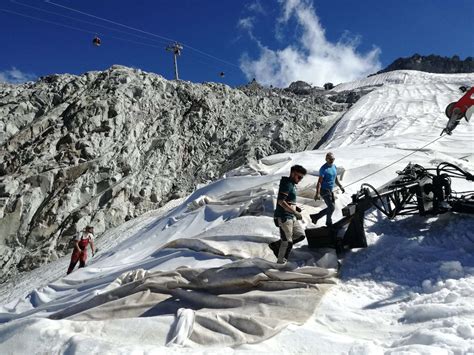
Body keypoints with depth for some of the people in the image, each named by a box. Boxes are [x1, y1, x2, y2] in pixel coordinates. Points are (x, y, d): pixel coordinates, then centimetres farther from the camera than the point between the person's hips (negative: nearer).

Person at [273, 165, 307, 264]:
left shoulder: (292, 184, 14)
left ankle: (277, 245, 16)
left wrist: (295, 207, 9)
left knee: (301, 235, 11)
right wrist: (295, 212, -24)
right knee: (287, 242, -2)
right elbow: (281, 201, -25)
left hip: (291, 216, 10)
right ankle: (281, 262, 14)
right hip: (284, 217, -10)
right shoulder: (286, 184, -16)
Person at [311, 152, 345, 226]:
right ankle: (329, 223, 13)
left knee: (331, 208, 12)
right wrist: (317, 193, -29)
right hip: (324, 190, -9)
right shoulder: (324, 169, -15)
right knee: (331, 208, -7)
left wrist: (340, 186, 11)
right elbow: (319, 182, -21)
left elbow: (336, 179, 23)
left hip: (330, 190, 9)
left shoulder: (334, 166, 10)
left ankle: (315, 216, 22)